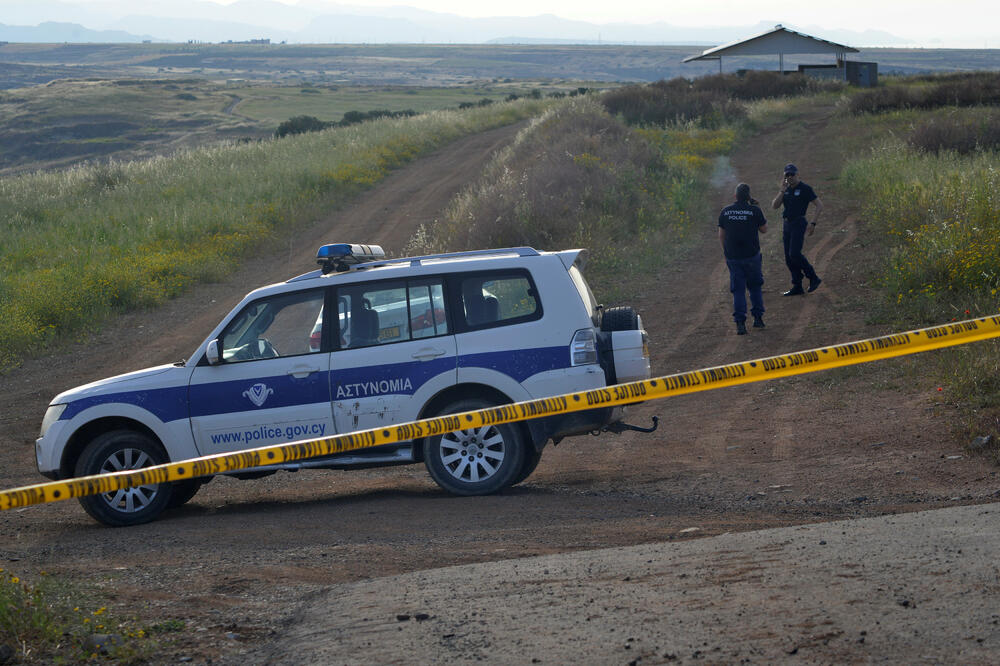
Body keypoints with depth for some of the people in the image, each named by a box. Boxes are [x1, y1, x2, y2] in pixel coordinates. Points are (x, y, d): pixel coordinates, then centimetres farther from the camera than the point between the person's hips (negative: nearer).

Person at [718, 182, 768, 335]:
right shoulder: (755, 211, -8)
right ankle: (758, 318, 18)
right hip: (751, 255, -2)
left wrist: (726, 253, 18)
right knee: (755, 287, 17)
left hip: (732, 257, 2)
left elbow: (721, 235, 6)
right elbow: (764, 230, 6)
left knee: (738, 290, 5)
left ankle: (740, 323, -4)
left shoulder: (725, 211, 1)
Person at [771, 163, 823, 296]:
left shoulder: (805, 189, -7)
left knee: (794, 254, -19)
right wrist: (782, 191, -9)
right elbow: (774, 206, 4)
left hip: (799, 224, -7)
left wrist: (813, 223, -15)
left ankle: (813, 278, -5)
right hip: (786, 225, 7)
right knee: (789, 258, 4)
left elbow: (819, 205, -7)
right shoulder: (786, 190, 12)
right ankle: (797, 287, 9)